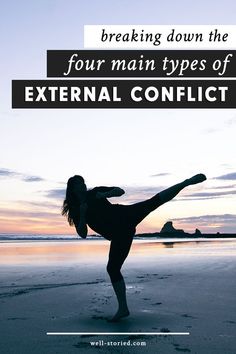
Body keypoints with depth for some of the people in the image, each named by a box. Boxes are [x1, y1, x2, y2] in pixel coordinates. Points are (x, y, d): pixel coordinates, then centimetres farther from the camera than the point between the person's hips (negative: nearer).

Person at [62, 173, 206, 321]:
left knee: (154, 201, -20)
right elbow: (83, 234, -1)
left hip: (126, 216, -1)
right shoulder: (75, 212, 10)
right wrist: (82, 214, -13)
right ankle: (123, 308, 10)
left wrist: (105, 194, -10)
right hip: (119, 236, 1)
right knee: (112, 268, -2)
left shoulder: (95, 193, 9)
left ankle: (187, 182, -15)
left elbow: (120, 191, 7)